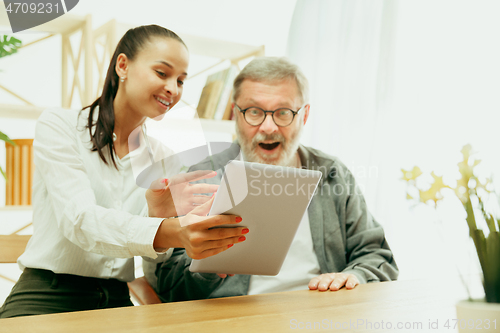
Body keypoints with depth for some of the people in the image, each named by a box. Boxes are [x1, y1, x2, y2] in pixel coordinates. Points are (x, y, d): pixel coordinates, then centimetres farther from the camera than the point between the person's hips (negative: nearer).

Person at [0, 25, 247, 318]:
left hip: (118, 302, 4)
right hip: (47, 298, -3)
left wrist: (159, 216, -19)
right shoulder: (58, 127, -3)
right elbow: (79, 219, -19)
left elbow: (155, 260, 4)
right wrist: (169, 232, -35)